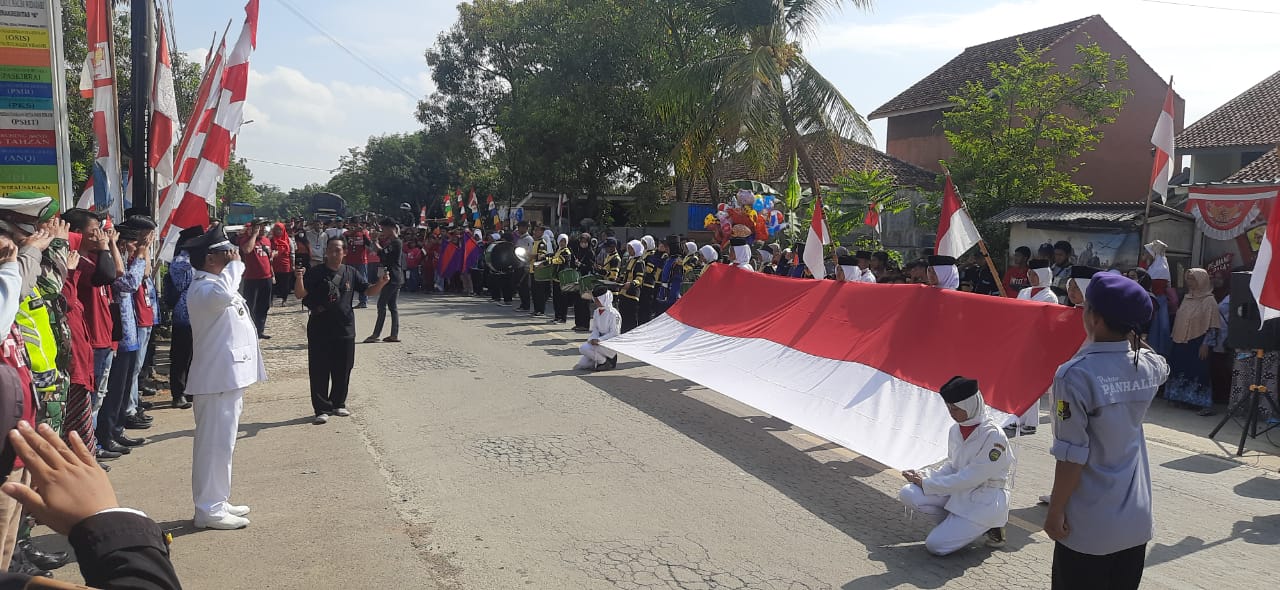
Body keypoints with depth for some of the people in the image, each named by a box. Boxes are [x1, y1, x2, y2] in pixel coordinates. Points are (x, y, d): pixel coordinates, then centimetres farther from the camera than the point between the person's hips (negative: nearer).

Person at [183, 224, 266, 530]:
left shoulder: (217, 282, 16)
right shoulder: (203, 288, -18)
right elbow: (223, 294, -40)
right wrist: (234, 263, -27)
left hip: (230, 375, 11)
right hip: (217, 378, -11)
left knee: (222, 442, 17)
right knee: (215, 443, -4)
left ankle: (218, 502, 28)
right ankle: (209, 510, 3)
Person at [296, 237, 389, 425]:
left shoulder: (350, 273, 5)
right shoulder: (316, 272, -5)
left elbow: (368, 290, 8)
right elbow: (301, 294, -11)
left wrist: (381, 283, -12)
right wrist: (299, 279, -31)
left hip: (345, 330, 3)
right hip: (319, 330, -3)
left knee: (342, 370, 12)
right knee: (319, 371, 0)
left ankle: (337, 403, 28)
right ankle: (322, 409, 9)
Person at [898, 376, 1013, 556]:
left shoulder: (993, 436, -22)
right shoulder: (955, 430, 2)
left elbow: (970, 478, -22)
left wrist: (926, 483, -17)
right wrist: (924, 475, -8)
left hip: (986, 500, -7)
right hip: (960, 491, 7)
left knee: (935, 545, -16)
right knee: (908, 494, -14)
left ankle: (990, 525, 2)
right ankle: (956, 522, 3)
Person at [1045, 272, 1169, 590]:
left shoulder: (1075, 375, -22)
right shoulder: (1149, 366, -4)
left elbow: (1072, 457, -19)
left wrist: (1054, 512, -8)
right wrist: (1126, 329, 22)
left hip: (1089, 527, -6)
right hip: (1137, 519, 6)